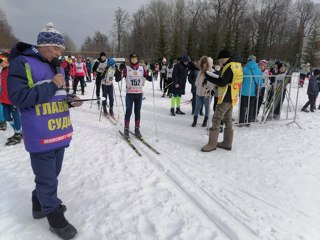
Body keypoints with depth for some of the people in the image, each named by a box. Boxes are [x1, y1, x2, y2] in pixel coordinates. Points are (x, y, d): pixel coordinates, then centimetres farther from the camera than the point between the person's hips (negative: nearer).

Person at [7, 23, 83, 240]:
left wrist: (71, 100, 1)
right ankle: (55, 215, 25)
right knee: (48, 180, 6)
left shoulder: (57, 66, 13)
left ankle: (41, 204, 43)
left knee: (51, 175, 22)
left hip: (60, 133, 8)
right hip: (41, 136, -8)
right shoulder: (22, 64, -11)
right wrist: (52, 85, -21)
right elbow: (18, 97, -21)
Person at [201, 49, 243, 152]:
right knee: (228, 120, 14)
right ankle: (227, 143, 22)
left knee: (216, 119, -8)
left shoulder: (230, 66, -15)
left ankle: (212, 144, -4)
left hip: (226, 98, -10)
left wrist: (208, 76, -15)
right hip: (231, 97, 10)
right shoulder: (236, 65, 15)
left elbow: (222, 82, -21)